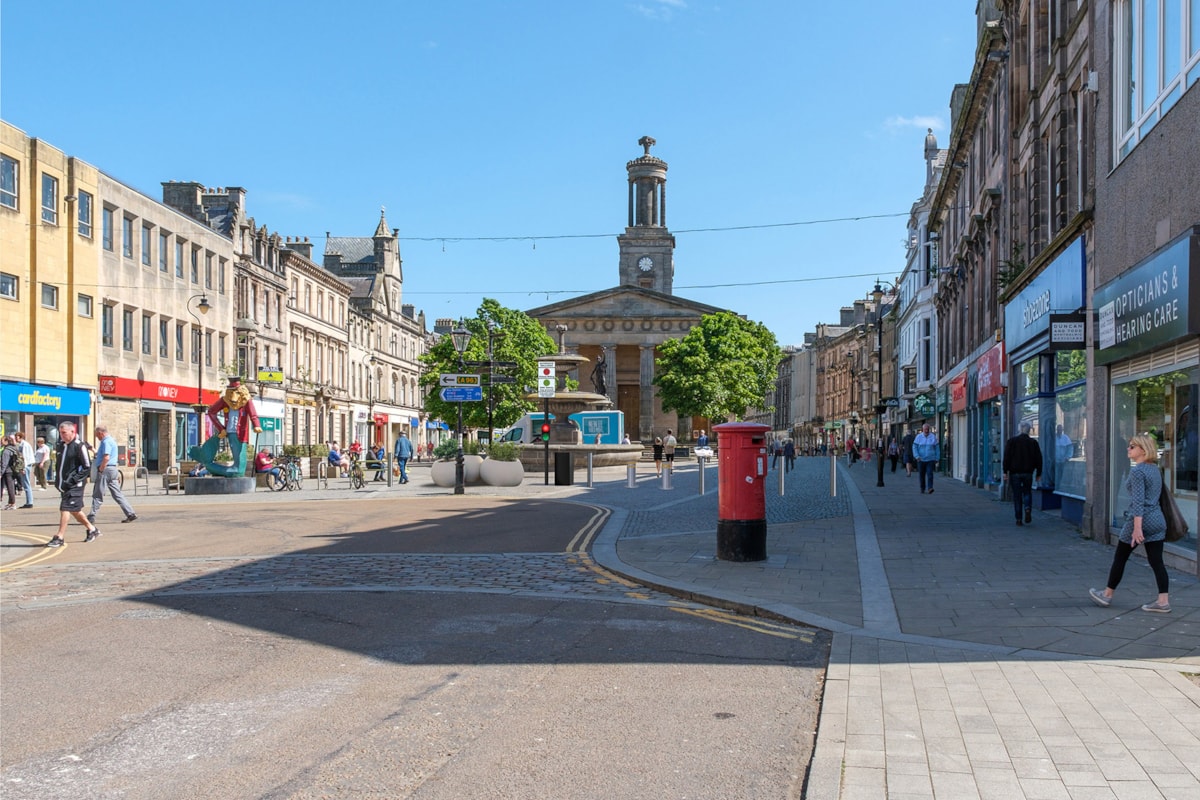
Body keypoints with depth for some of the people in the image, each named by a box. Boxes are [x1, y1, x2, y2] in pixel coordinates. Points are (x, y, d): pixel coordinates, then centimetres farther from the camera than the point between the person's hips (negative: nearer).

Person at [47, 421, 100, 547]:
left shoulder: (79, 446, -12)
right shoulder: (60, 445, 11)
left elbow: (87, 467, -12)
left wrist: (74, 479, -17)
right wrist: (57, 480, 13)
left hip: (74, 485, -8)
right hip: (63, 484, 8)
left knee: (65, 508, -12)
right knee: (74, 510, 15)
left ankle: (59, 538, -8)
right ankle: (92, 529, 30)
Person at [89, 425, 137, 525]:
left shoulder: (106, 442, -13)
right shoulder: (112, 440, 19)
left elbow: (106, 458, -24)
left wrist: (100, 469, -18)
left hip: (106, 470, -10)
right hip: (113, 469, 10)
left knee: (97, 495, -3)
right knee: (117, 494, 8)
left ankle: (91, 518, 1)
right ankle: (130, 514, 4)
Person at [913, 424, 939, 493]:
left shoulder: (933, 437, 3)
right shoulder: (918, 437, 2)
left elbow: (936, 448, 7)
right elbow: (914, 447, 0)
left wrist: (936, 459, 4)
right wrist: (917, 456, -14)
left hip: (930, 460, -1)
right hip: (921, 459, 1)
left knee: (930, 473, -14)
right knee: (922, 475, 6)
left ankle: (930, 488, -20)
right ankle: (922, 489, 18)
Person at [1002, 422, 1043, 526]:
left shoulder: (1011, 441, -3)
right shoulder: (1033, 443, 1)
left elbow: (1006, 457, -7)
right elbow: (1038, 459, 3)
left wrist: (1005, 471, -4)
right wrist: (1038, 473, 9)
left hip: (1015, 473, -1)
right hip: (1028, 472, 1)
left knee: (1017, 495, 5)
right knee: (1027, 492, 17)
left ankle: (1019, 519, 3)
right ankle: (1028, 509, -11)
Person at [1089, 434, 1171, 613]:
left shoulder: (1137, 471, -15)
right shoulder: (1155, 470, 12)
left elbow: (1138, 501, -21)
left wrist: (1137, 528, -25)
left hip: (1141, 520, -8)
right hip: (1158, 521, 8)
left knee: (1120, 558, 7)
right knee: (1156, 561, 6)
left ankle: (1107, 595, 18)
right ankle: (1163, 601, 1)